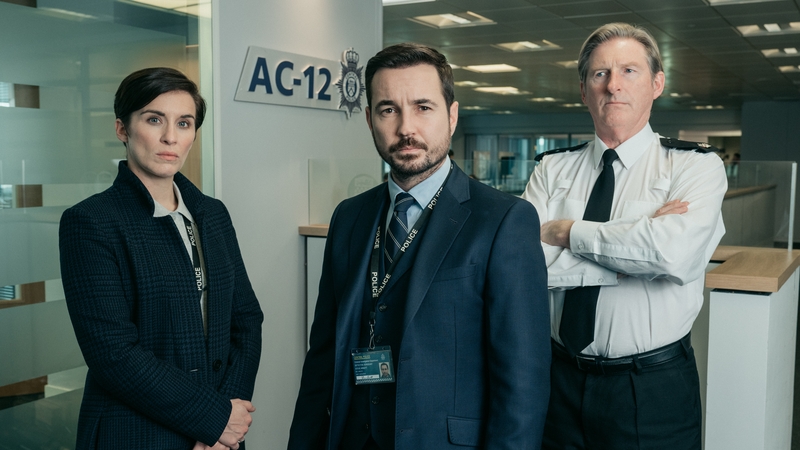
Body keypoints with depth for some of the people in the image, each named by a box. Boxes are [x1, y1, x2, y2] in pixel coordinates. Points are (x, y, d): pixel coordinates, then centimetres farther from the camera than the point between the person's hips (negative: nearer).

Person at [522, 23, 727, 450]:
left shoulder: (697, 166, -6)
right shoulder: (551, 169, 2)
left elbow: (673, 252, -26)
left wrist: (568, 231, -15)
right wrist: (632, 253, -18)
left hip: (654, 392, -2)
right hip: (560, 380, 2)